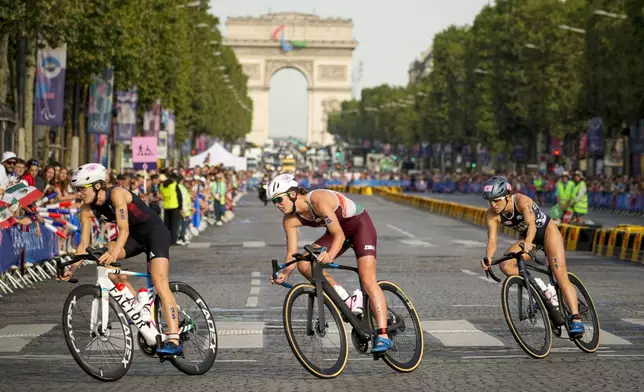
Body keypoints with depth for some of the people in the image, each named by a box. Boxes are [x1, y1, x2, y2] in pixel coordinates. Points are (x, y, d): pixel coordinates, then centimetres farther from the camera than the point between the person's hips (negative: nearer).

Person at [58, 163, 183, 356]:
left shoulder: (116, 194, -26)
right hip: (135, 236, 7)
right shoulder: (87, 209, -6)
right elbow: (84, 243, -6)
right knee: (103, 255, -17)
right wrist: (72, 269, -17)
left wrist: (114, 253, -50)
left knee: (160, 284, -21)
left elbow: (124, 229, -35)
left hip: (155, 231, -7)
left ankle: (174, 340, -27)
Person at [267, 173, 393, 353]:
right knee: (304, 265, -15)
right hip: (339, 230, 7)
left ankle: (383, 336, -22)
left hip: (360, 225, -7)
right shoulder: (290, 220, -12)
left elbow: (339, 235, -34)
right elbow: (292, 253, -13)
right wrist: (284, 273, -32)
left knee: (368, 281, -20)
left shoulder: (319, 200, -33)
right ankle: (347, 302, -6)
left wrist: (330, 255, -52)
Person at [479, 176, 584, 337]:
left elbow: (531, 224, -45)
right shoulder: (492, 214, -17)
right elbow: (492, 240, -25)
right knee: (505, 265, -20)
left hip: (548, 231, -5)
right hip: (529, 238, 5)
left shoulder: (521, 200, -31)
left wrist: (528, 242, -65)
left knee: (560, 275, -19)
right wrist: (488, 258, -46)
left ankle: (576, 320, -23)